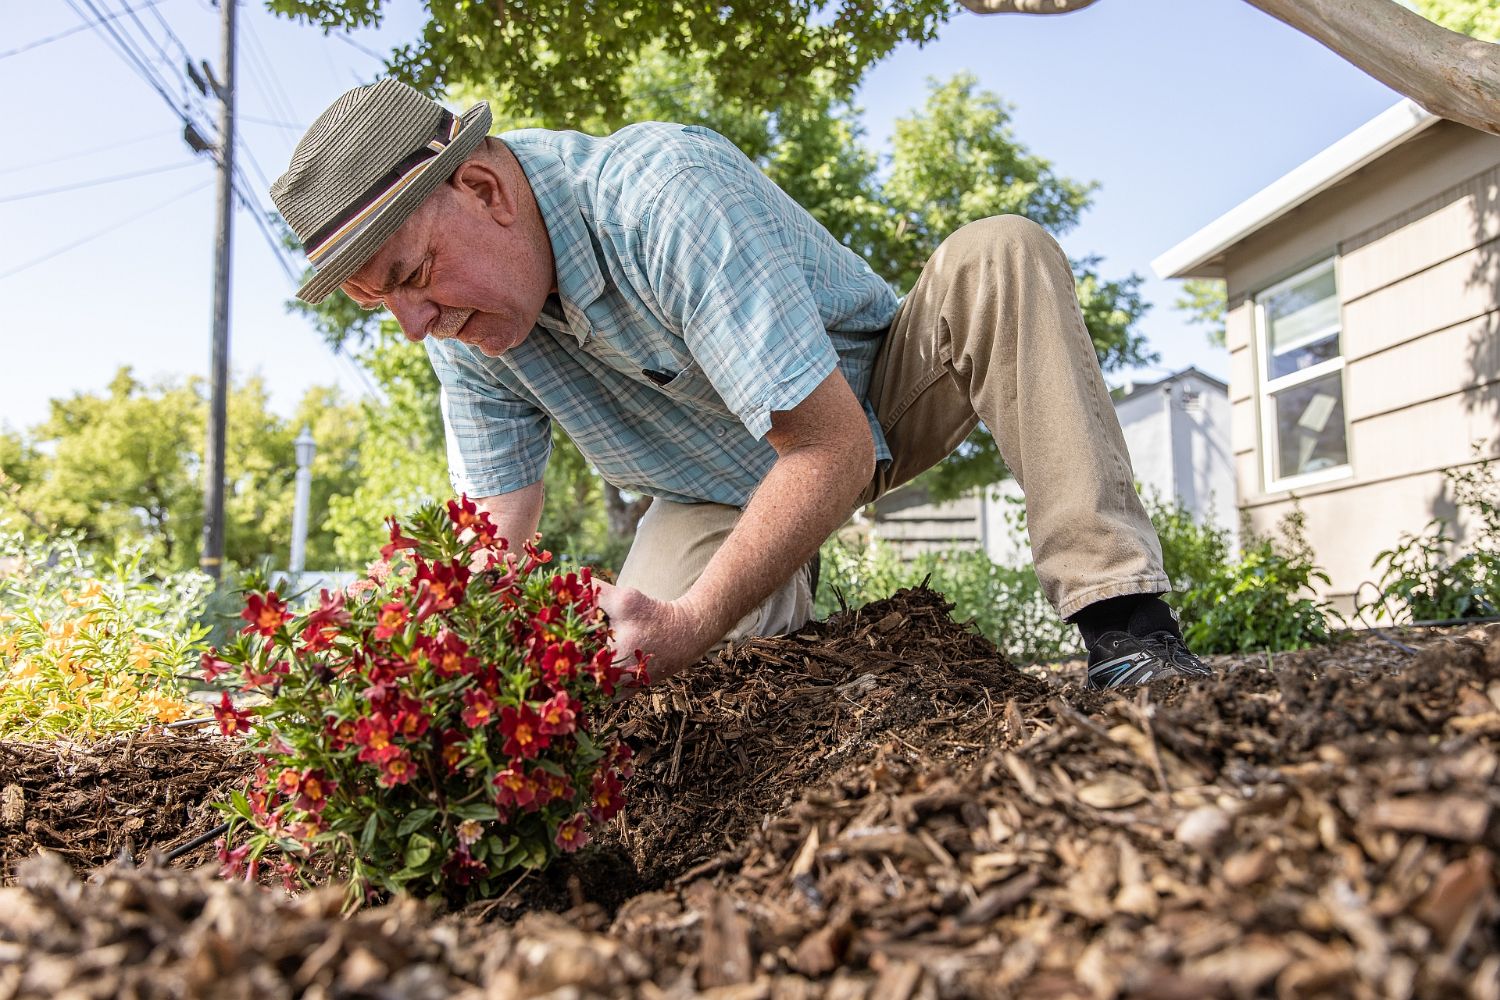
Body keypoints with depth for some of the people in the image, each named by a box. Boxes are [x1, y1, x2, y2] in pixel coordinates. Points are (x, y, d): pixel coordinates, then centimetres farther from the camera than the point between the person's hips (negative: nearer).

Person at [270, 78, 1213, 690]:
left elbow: (835, 446, -38)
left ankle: (1124, 625, -34)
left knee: (1001, 258, -33)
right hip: (718, 492, 4)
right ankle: (782, 591, 10)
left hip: (870, 401, -3)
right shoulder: (462, 334, -14)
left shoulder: (668, 191, -35)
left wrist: (691, 624, -44)